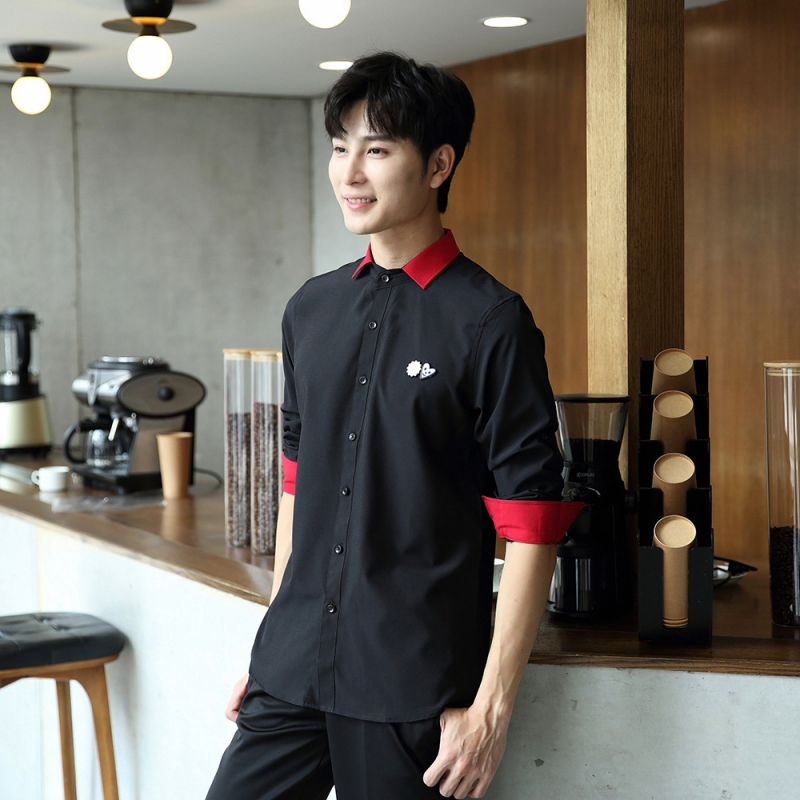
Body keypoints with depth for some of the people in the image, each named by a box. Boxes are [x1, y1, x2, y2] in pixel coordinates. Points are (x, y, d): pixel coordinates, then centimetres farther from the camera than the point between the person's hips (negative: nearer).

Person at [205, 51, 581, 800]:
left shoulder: (489, 322, -9)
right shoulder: (311, 309, 10)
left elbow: (529, 532, -11)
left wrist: (491, 706, -12)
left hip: (415, 689, -5)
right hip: (294, 670, 5)